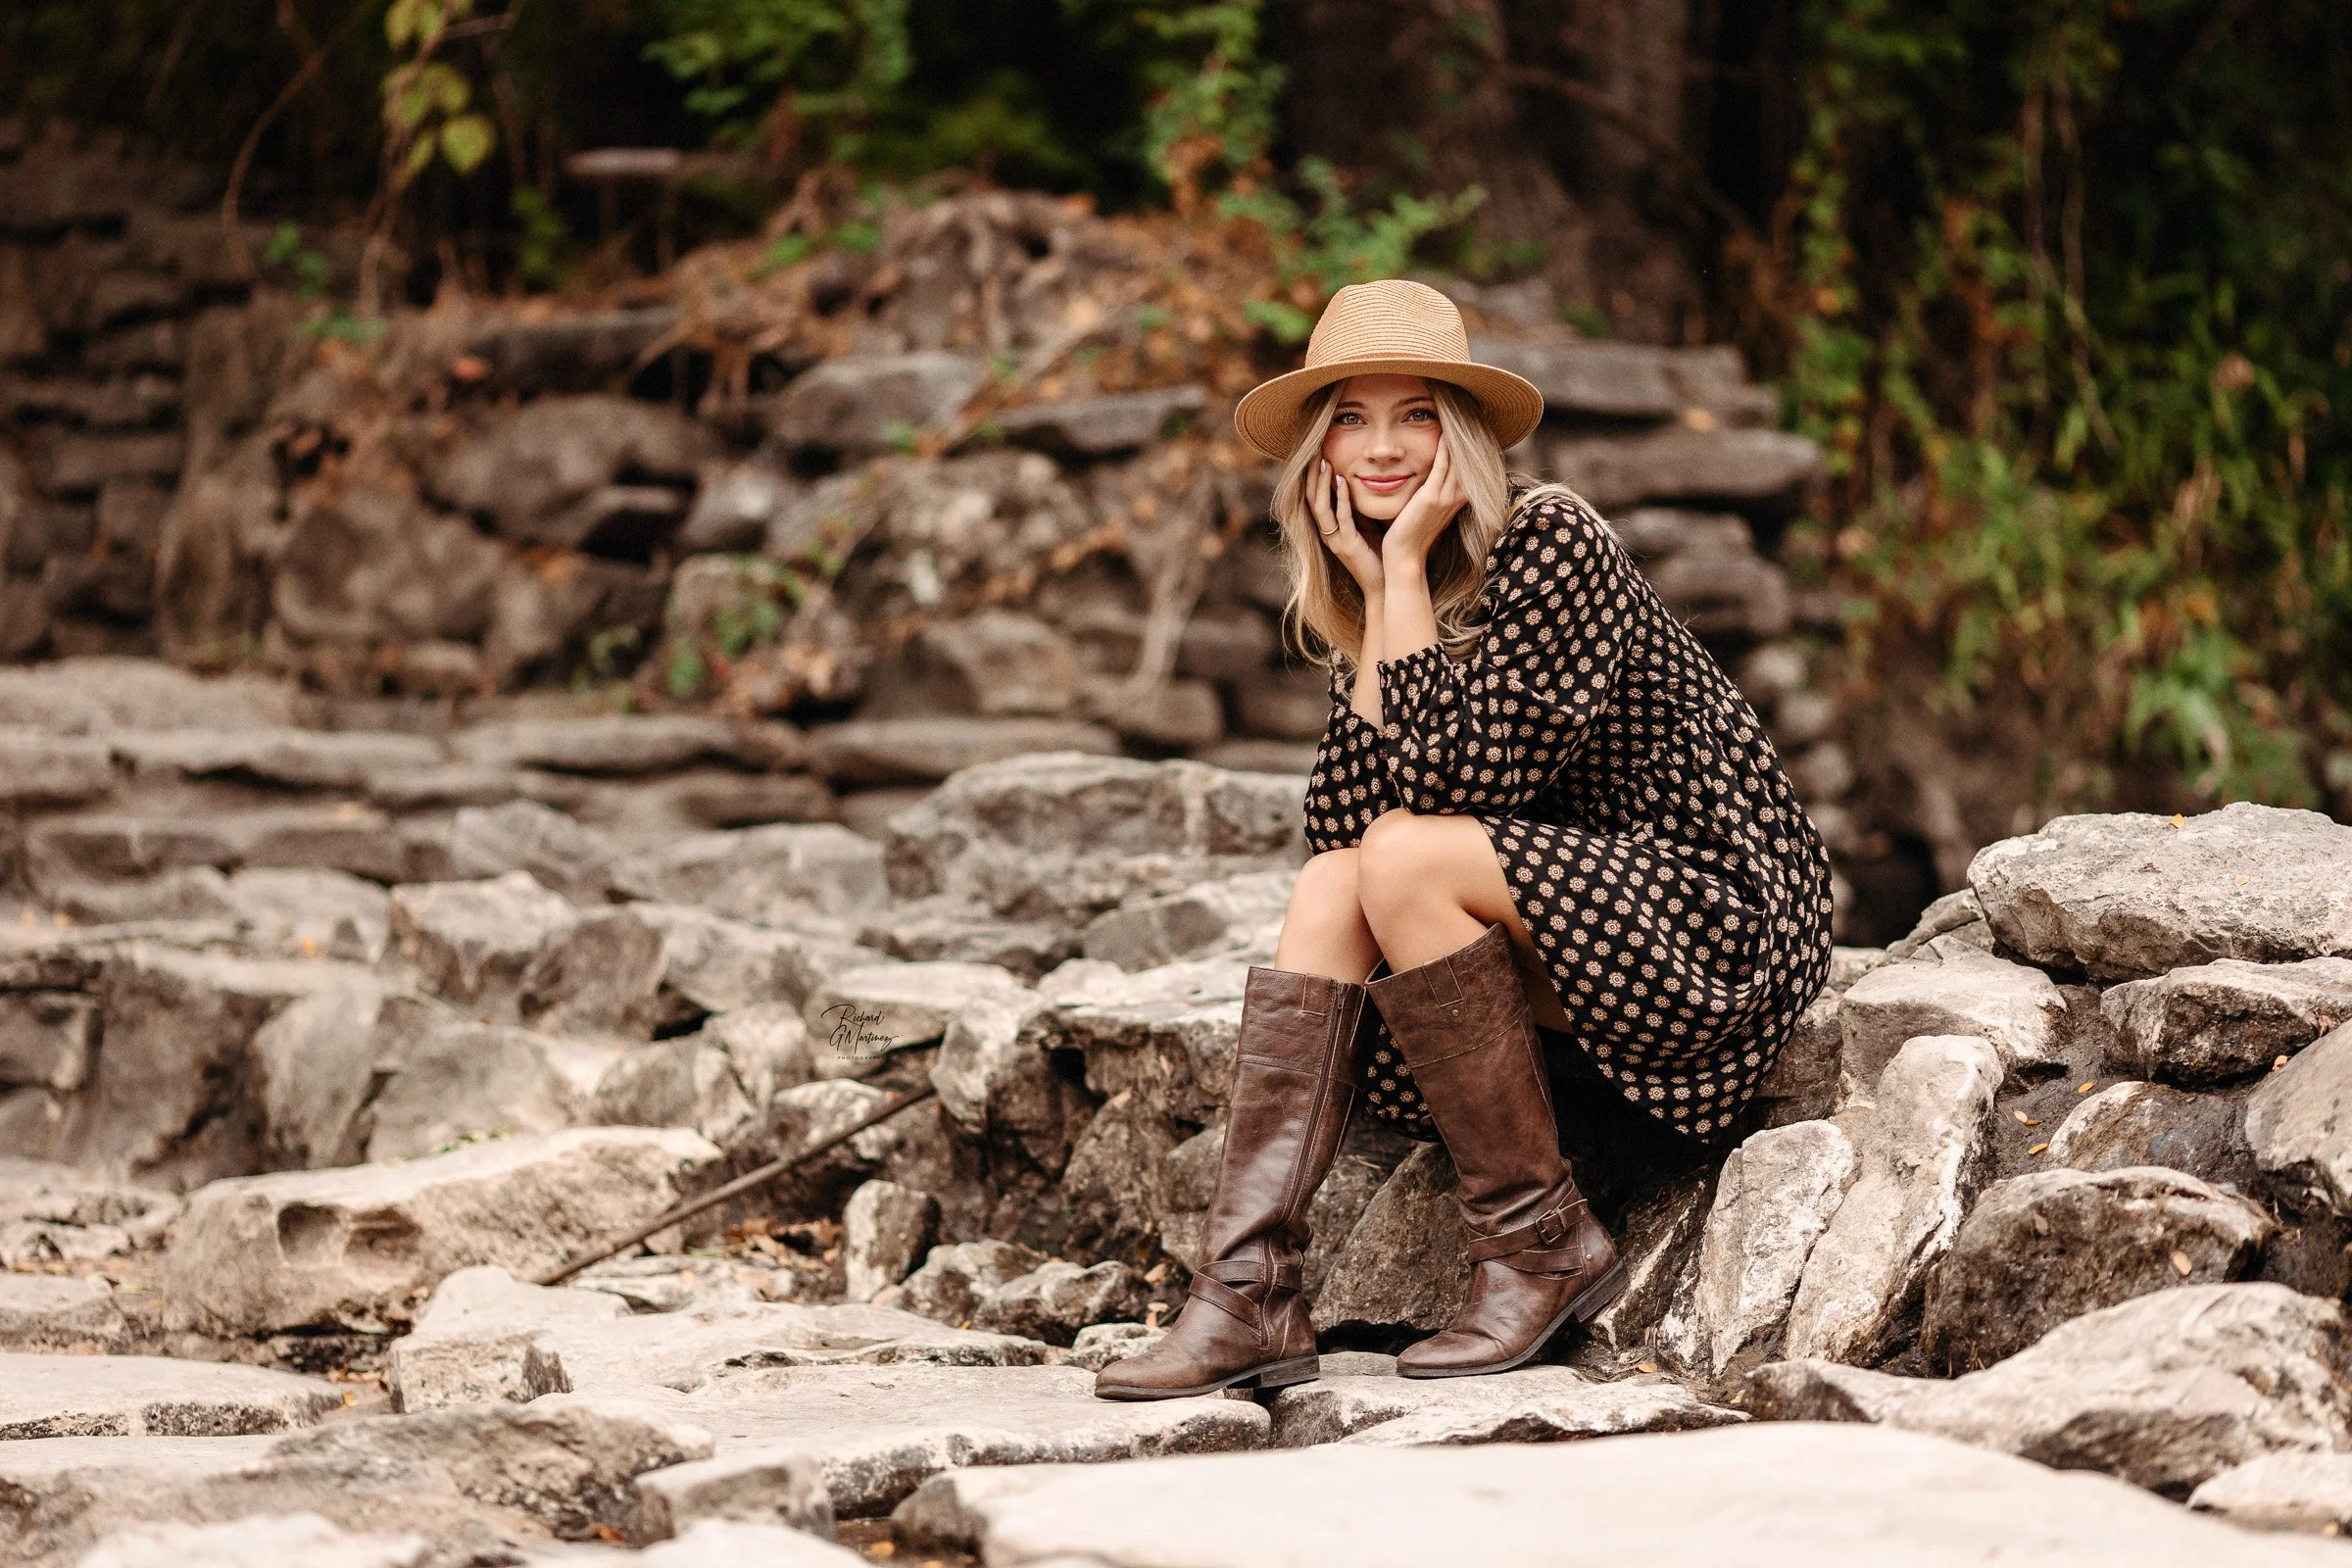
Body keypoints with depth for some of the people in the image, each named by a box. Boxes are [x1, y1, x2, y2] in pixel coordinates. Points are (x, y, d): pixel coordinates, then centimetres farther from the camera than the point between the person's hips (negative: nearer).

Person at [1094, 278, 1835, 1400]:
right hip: (1578, 918, 8)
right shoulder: (1365, 595, 10)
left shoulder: (1550, 546, -14)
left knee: (1405, 859, -24)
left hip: (1718, 923, -8)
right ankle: (1246, 1296, -22)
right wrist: (1373, 594, -7)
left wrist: (1406, 573, -17)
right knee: (1334, 882, -12)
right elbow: (1341, 826, -3)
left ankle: (1542, 1245, -14)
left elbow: (1453, 779, -23)